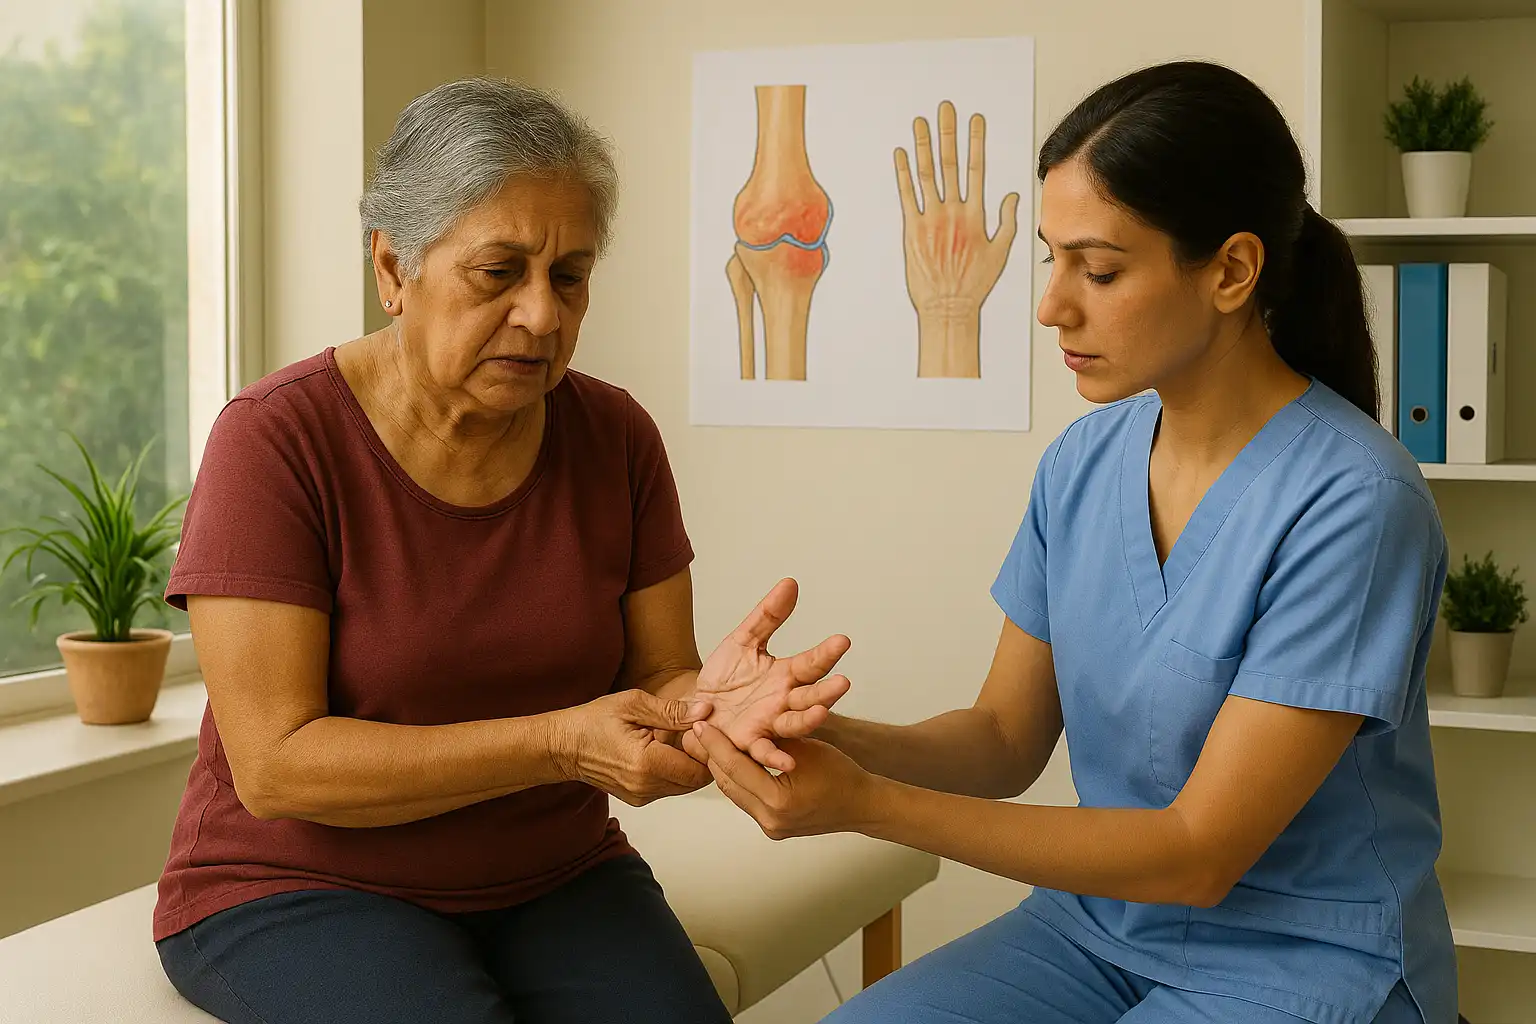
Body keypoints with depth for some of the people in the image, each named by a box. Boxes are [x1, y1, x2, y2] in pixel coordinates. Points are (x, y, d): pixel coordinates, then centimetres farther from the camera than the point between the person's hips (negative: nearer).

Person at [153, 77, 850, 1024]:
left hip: (556, 876, 4)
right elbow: (276, 765, -19)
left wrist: (707, 699, -24)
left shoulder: (613, 438, 0)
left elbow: (657, 681, 1)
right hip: (305, 891, -3)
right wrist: (559, 745, -27)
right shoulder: (277, 440, -14)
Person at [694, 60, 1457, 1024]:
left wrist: (866, 803, -23)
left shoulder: (1352, 503, -20)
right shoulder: (1083, 461, 1)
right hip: (1100, 924, 6)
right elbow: (1006, 741, 7)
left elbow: (1200, 852, -19)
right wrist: (828, 738, -14)